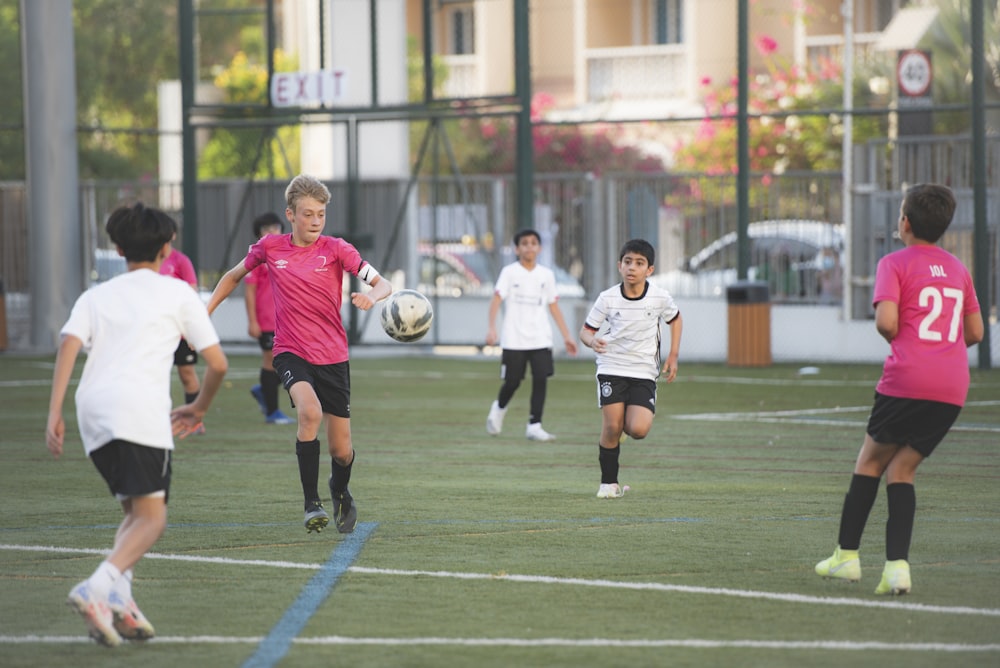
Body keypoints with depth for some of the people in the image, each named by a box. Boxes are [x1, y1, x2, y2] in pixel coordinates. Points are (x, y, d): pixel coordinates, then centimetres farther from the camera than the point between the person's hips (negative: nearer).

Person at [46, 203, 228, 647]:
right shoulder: (178, 293, 15)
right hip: (141, 410, -5)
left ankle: (118, 597, -3)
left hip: (91, 411, 5)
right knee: (151, 518, -7)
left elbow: (69, 345, 4)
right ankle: (98, 588, -31)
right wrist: (199, 408, 29)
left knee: (135, 510, 18)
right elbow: (217, 363, 11)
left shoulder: (95, 296, 23)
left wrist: (54, 414, -2)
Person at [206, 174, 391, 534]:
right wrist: (204, 312, 13)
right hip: (290, 352, 0)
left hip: (333, 356, 1)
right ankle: (312, 504, -22)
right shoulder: (270, 248, 0)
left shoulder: (335, 249, -5)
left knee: (341, 450, 3)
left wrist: (371, 296, -33)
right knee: (310, 412, -32)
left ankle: (340, 492, 39)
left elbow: (383, 284, -10)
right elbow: (234, 276, 18)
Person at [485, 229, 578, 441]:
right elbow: (496, 299, -11)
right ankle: (499, 409, 32)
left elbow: (553, 306, 15)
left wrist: (567, 336, 12)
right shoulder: (509, 272, -2)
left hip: (540, 339, 3)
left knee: (541, 380, -9)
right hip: (514, 339, -3)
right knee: (512, 382, 1)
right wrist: (492, 328, -25)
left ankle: (534, 426, -4)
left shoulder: (546, 275, 9)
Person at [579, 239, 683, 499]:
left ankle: (627, 422, 22)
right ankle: (609, 483, 7)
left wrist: (673, 356, 10)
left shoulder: (660, 298, -5)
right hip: (611, 368, -1)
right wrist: (592, 341, -24)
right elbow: (586, 329, 0)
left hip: (644, 372, 1)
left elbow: (675, 319, 16)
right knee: (611, 428, -10)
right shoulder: (608, 298, -7)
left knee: (638, 430, -15)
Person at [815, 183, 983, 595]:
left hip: (908, 379, -5)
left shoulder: (895, 264, -1)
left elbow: (886, 321, -14)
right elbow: (975, 332, 22)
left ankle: (847, 557, 17)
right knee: (901, 469, 10)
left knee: (870, 460, 13)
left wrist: (894, 338, 8)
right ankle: (897, 566, -5)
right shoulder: (957, 268, 17)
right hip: (953, 386, 5)